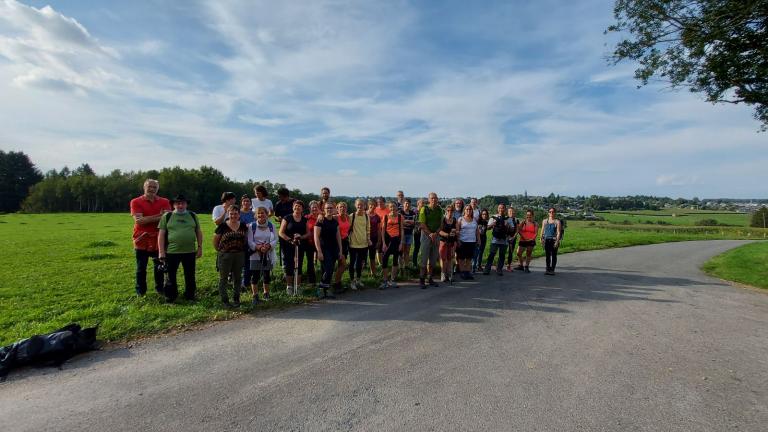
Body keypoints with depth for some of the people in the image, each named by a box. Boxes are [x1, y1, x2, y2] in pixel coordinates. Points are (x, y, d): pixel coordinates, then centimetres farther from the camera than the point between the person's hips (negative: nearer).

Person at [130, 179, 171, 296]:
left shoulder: (164, 202, 3)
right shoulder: (136, 202, -1)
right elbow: (138, 220, -13)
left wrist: (146, 219, -16)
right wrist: (158, 216, -15)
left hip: (158, 240, 1)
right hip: (141, 240, -1)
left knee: (159, 267, 11)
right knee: (141, 268, 10)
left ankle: (160, 289, 25)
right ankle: (140, 291, 22)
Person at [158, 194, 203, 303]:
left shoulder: (193, 216, 9)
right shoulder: (167, 216, 2)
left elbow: (198, 232, 11)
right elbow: (161, 234, 0)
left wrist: (200, 247, 5)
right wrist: (161, 252, -6)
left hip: (190, 252, 2)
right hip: (171, 252, -2)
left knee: (190, 276, 11)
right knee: (171, 276, 9)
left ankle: (190, 296, 26)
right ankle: (170, 297, 25)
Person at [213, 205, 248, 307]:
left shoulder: (243, 226, 2)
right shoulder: (223, 226, -7)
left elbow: (246, 238, 14)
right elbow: (215, 240, 0)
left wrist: (244, 249, 6)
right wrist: (219, 250, -2)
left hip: (239, 255, 3)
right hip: (225, 255, -3)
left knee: (237, 278, 12)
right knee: (223, 278, 7)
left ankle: (236, 298, 25)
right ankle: (224, 299, 19)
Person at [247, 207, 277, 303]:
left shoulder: (271, 226, 3)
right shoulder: (252, 226, -2)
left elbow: (275, 240, 0)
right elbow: (250, 241, -6)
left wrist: (268, 246, -18)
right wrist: (258, 247, -21)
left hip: (268, 255, 2)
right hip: (255, 255, -2)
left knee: (267, 275, 10)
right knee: (255, 276, -1)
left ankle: (266, 294, 27)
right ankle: (255, 296, 12)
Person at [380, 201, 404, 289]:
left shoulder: (400, 217, 3)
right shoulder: (386, 217, 2)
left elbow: (401, 230, 4)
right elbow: (383, 230, 2)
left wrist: (401, 242, -2)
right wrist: (383, 243, -5)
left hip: (396, 239, 1)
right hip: (387, 239, -1)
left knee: (395, 259, 8)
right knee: (384, 260, -7)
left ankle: (393, 280, 20)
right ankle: (384, 281, 2)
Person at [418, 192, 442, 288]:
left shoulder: (439, 209, 9)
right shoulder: (424, 209, -5)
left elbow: (441, 224, 7)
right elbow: (422, 224, -10)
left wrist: (435, 233, -8)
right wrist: (430, 234, -15)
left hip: (436, 236, 5)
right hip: (426, 235, -5)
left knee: (433, 259, 9)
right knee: (424, 258, -5)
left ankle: (430, 279, 19)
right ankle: (421, 280, 0)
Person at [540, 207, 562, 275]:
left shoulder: (557, 221, 0)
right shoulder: (545, 221, 11)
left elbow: (558, 232, -6)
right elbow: (542, 230, 11)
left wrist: (557, 241, -14)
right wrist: (541, 238, 0)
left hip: (554, 240, -3)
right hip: (546, 240, 3)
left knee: (554, 255, 2)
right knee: (547, 255, 7)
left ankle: (552, 270, 8)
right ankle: (548, 269, 14)